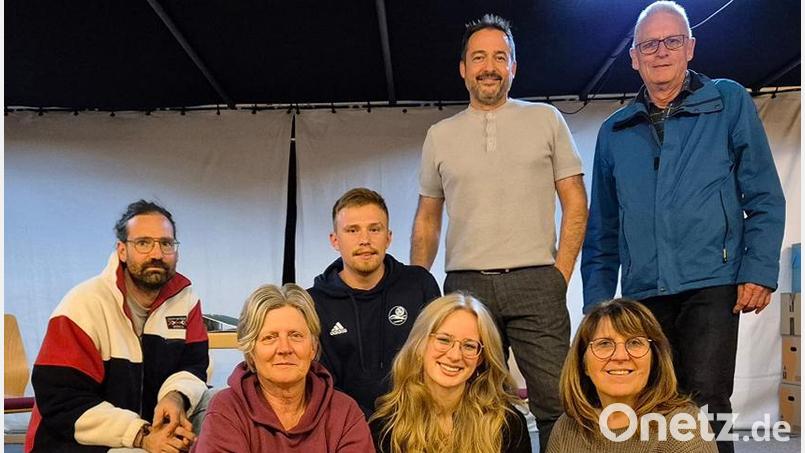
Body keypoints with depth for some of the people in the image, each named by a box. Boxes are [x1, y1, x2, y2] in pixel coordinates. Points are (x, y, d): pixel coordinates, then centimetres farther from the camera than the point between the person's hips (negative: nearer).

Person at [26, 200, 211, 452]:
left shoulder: (184, 298, -3)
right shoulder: (84, 305, -16)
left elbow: (194, 363, -1)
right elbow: (61, 402, -19)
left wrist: (176, 395, -25)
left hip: (155, 428, 6)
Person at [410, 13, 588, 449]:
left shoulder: (546, 119, 9)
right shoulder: (440, 135, 13)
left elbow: (575, 202, 6)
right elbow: (427, 220, 16)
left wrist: (560, 274, -3)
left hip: (535, 283, -1)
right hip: (465, 286, 2)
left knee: (557, 404, -4)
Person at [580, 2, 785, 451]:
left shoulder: (729, 103, 5)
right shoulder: (614, 132, 12)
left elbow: (765, 198, 3)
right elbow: (602, 230, 14)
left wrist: (760, 271, -8)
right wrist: (596, 303, 8)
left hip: (712, 285, -3)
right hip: (643, 294, 3)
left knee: (705, 399, -10)